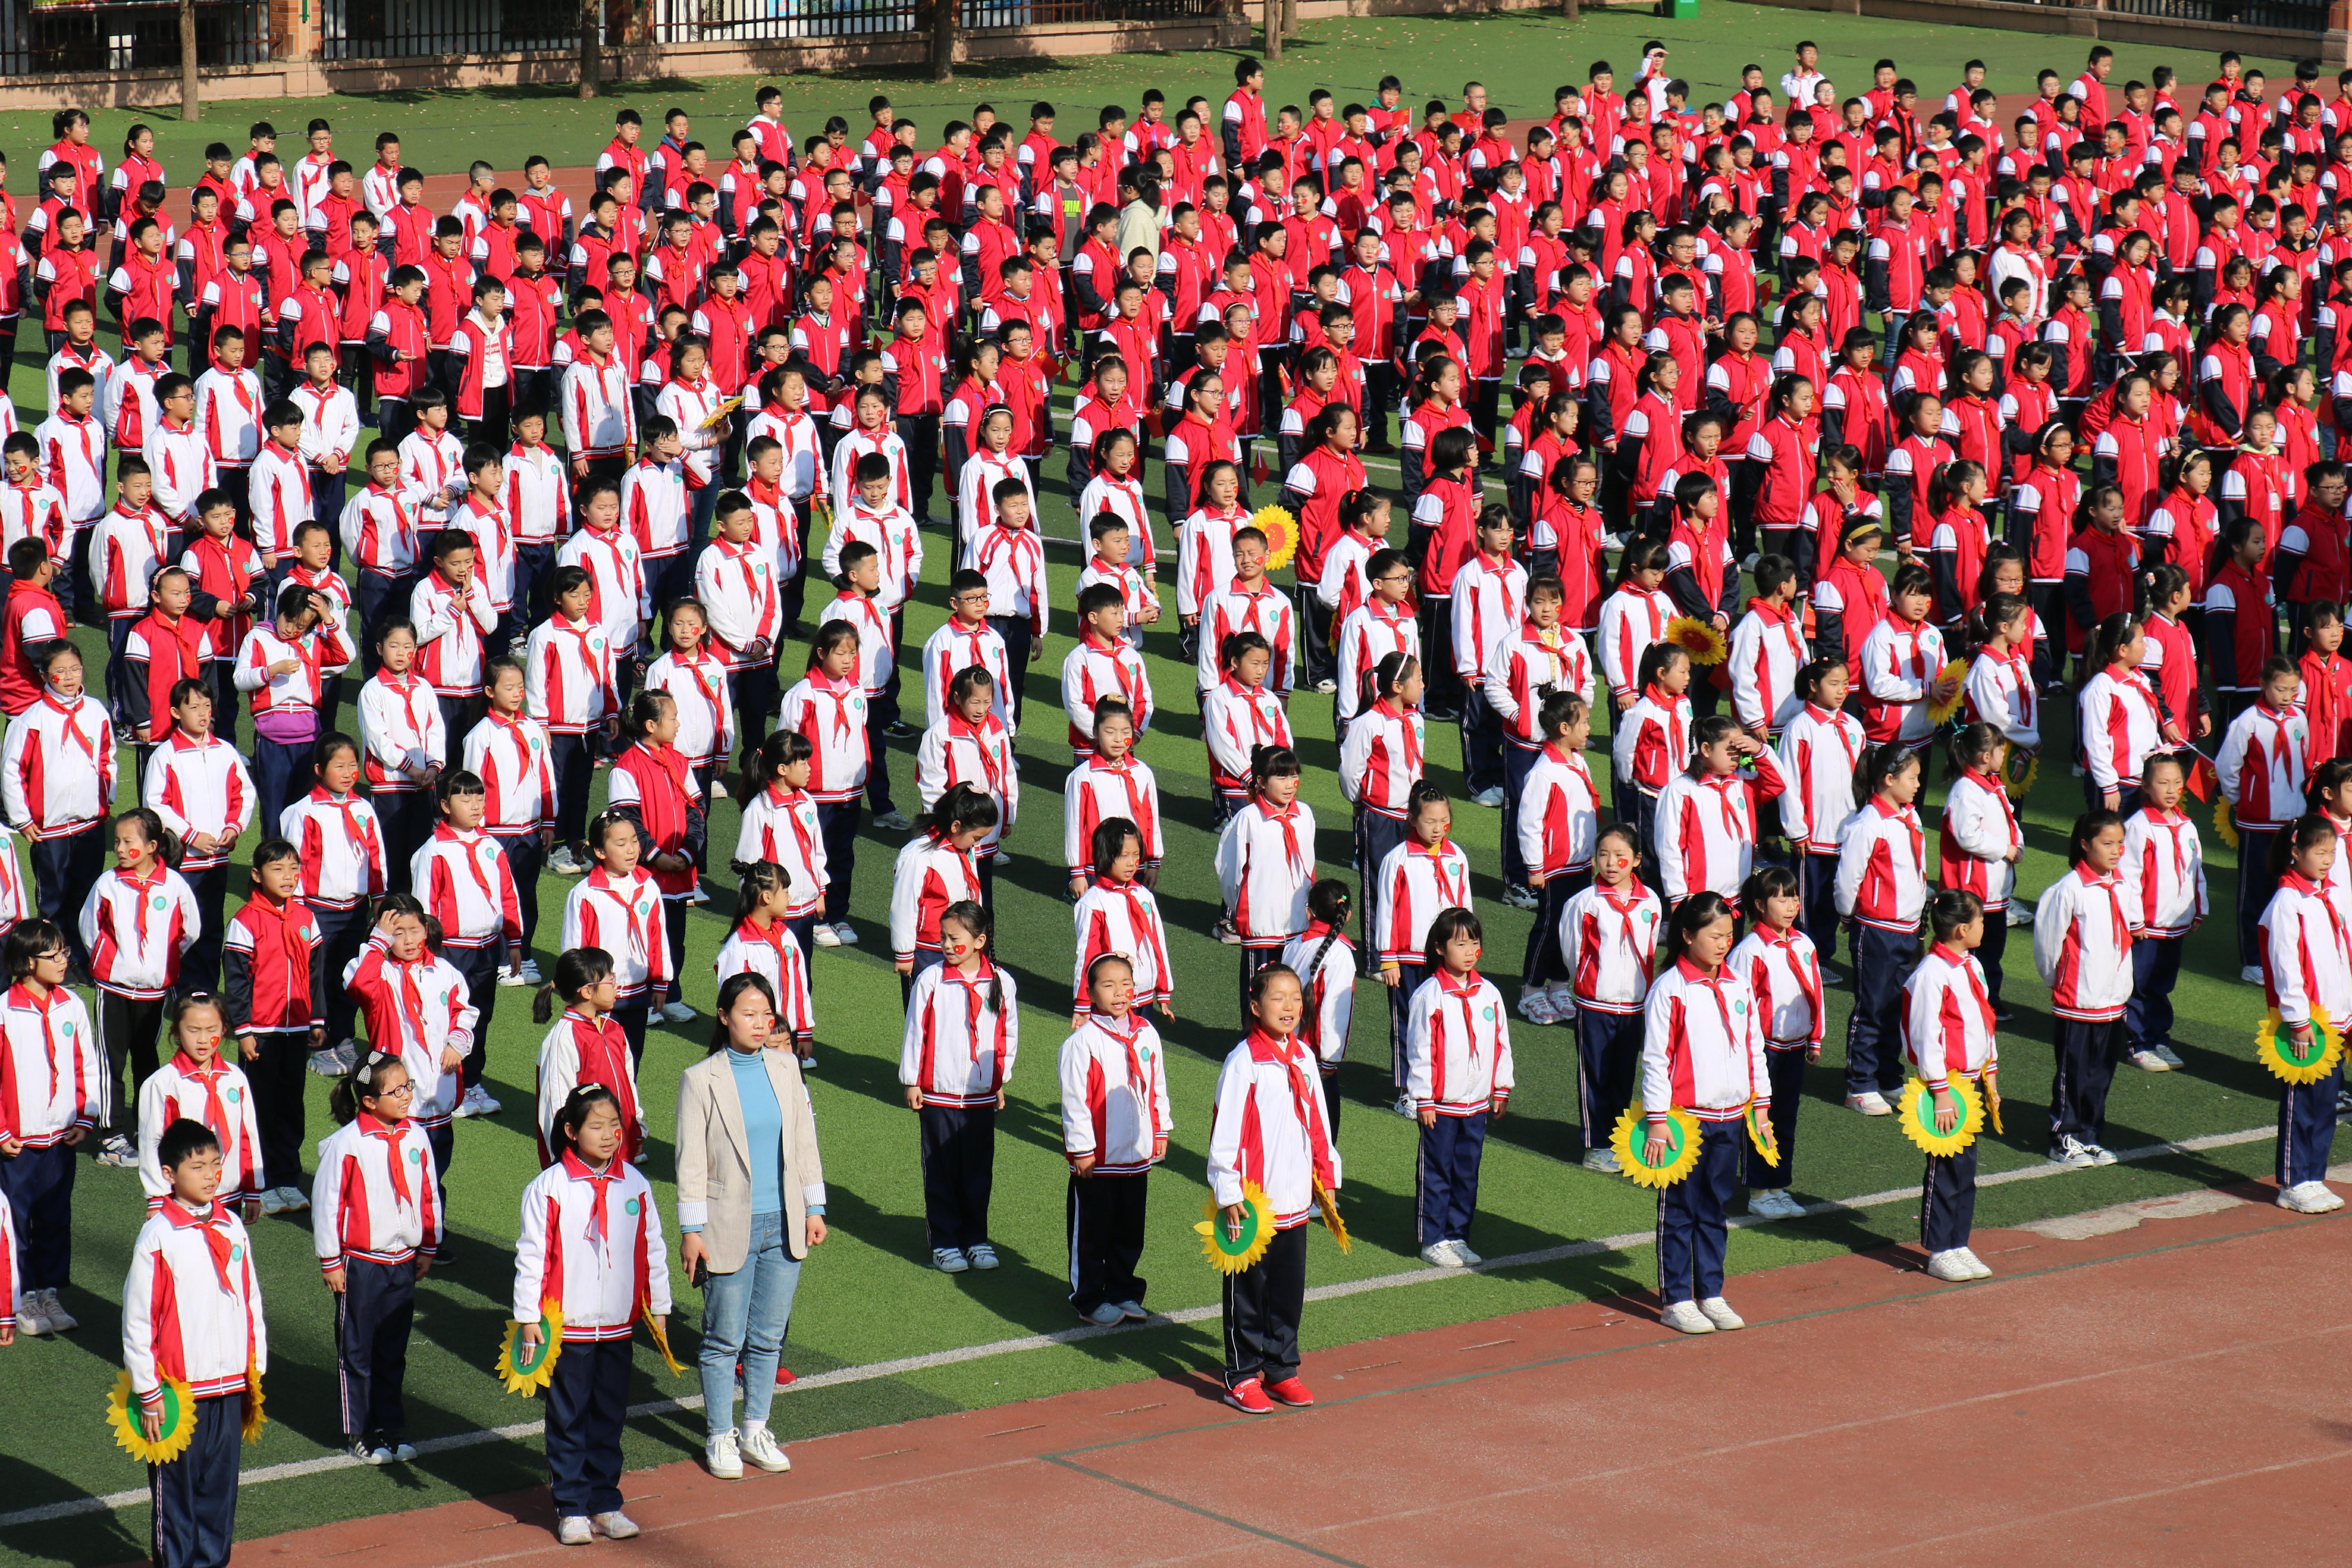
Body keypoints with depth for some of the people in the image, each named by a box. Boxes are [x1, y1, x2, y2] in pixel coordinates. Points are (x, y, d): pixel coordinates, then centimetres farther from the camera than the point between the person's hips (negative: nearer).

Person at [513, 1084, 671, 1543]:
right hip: (567, 1327, -3)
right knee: (568, 1420, 4)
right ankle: (572, 1508, 12)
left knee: (610, 1419, 11)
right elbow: (532, 1254, -7)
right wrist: (528, 1319, -8)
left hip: (618, 1327, 3)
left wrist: (658, 1309, 13)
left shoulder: (635, 1184, 2)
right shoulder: (550, 1187, -9)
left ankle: (606, 1503, 20)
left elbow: (653, 1248, 11)